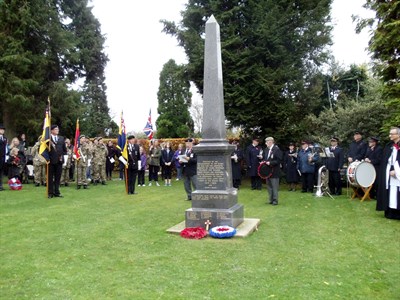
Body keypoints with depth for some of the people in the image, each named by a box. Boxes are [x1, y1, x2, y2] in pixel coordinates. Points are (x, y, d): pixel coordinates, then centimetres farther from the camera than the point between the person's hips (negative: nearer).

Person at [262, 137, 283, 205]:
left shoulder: (277, 149, -13)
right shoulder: (266, 149, 10)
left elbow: (279, 160, -18)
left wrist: (270, 163, -23)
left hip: (274, 171, -8)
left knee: (274, 187, -2)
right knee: (269, 186, 15)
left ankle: (275, 200, 7)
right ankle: (271, 200, 25)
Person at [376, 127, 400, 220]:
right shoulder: (388, 146, 11)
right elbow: (384, 162, 9)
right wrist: (389, 171, -4)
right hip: (389, 174, 4)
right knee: (390, 195, 4)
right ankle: (391, 213, 10)